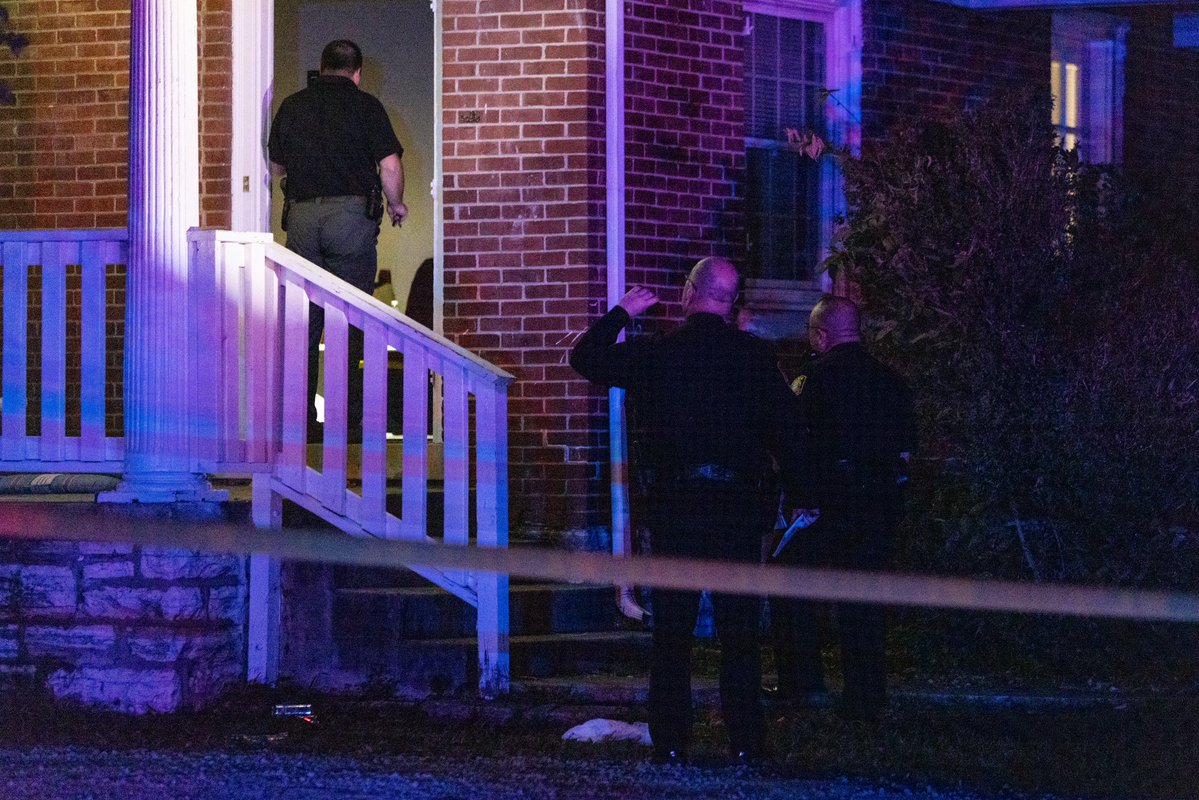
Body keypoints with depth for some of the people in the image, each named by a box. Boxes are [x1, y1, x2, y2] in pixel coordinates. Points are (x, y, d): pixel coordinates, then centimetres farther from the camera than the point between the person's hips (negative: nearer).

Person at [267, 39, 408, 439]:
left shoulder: (292, 106, 11)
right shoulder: (365, 106, 0)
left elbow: (276, 168, 19)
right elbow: (390, 164, -7)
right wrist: (396, 204, 11)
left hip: (301, 214, 3)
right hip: (351, 212, -3)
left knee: (302, 319, 6)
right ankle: (351, 414, -2)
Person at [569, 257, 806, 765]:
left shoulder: (653, 353, -3)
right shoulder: (755, 355, -1)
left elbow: (585, 358, 7)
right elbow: (788, 430, 2)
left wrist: (621, 312, 19)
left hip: (674, 506, -1)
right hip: (739, 506, 1)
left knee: (671, 631, 5)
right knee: (739, 631, 5)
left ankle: (671, 743, 3)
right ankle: (746, 744, 3)